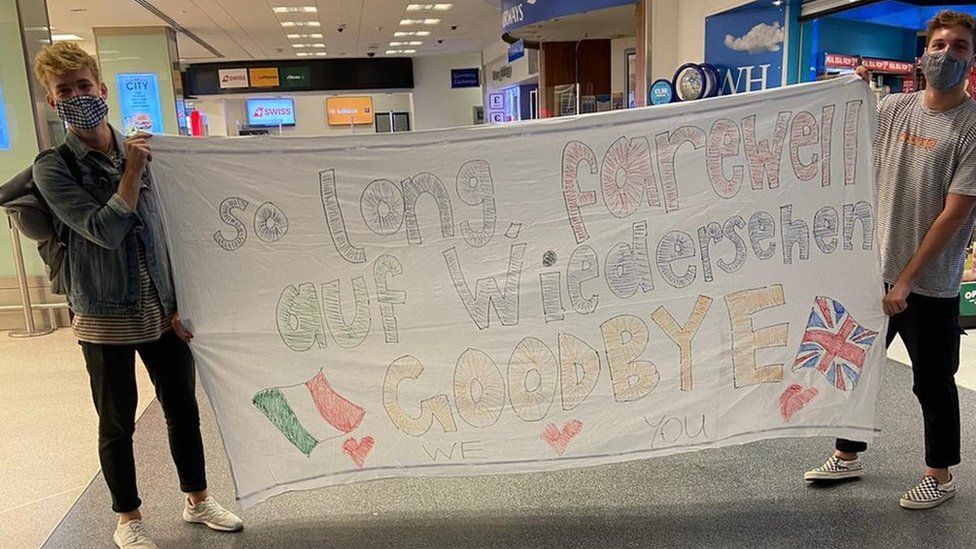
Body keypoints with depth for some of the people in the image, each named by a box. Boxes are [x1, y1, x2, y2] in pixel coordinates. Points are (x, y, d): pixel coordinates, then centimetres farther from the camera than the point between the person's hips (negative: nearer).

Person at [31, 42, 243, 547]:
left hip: (162, 310, 4)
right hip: (106, 317, -4)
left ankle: (197, 500, 33)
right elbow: (105, 230, -19)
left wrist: (179, 303, 5)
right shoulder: (54, 168, -7)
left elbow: (165, 232, 7)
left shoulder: (139, 151, 4)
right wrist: (132, 170, -18)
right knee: (117, 425, 10)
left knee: (183, 409, 14)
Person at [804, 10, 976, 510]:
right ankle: (847, 456, 33)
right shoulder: (892, 109, 3)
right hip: (874, 269, 5)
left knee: (932, 382, 10)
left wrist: (906, 281, -15)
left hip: (929, 284, -4)